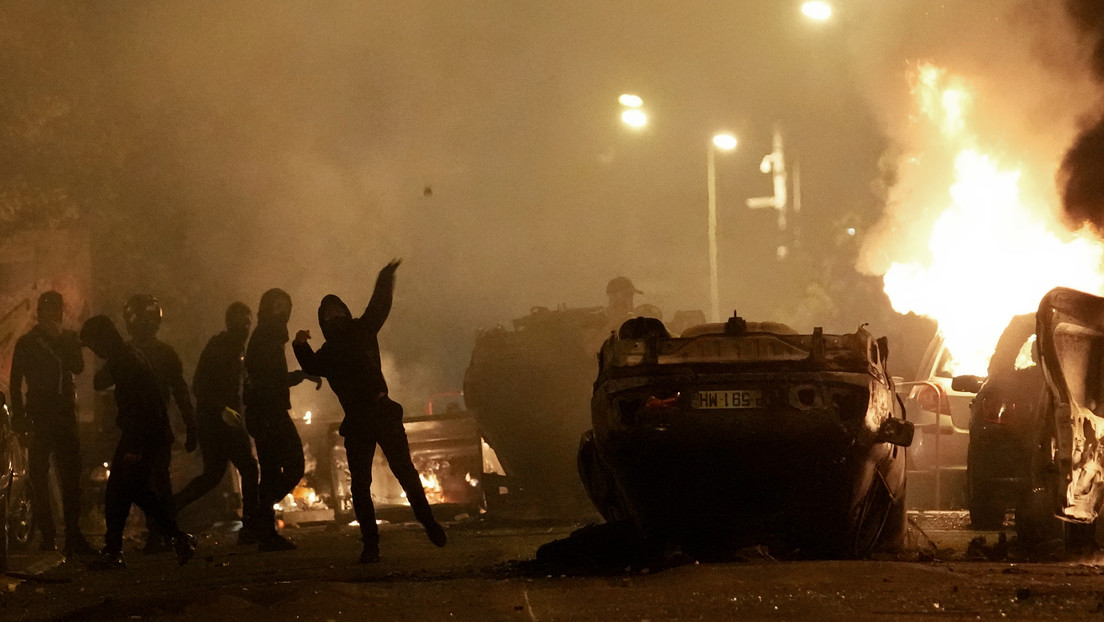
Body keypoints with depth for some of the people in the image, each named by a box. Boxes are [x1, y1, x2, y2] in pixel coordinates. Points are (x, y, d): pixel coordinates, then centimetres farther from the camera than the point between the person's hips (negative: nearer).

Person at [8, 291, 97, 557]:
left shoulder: (69, 339, 13)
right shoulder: (26, 343, 7)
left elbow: (78, 366, -5)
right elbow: (16, 382, 5)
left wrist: (59, 341, -10)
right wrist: (19, 415, -4)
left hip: (65, 415, 2)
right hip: (39, 417, -2)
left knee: (71, 477, -2)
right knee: (39, 478, -4)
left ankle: (73, 536, 0)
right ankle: (46, 536, -1)